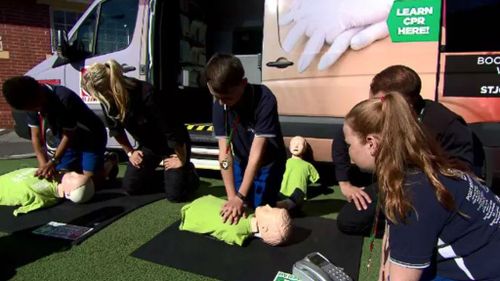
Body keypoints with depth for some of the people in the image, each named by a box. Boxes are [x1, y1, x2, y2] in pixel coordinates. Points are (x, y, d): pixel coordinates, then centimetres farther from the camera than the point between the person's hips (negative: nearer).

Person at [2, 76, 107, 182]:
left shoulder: (64, 99, -33)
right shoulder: (32, 103, -12)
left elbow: (68, 135, -25)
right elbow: (36, 136, -7)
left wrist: (52, 162, -27)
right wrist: (43, 164, -19)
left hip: (91, 137, -6)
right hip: (71, 141, 7)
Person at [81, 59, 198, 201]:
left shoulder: (146, 94, -35)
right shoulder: (108, 100, -15)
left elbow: (172, 130, -28)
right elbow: (116, 129, 7)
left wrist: (181, 160, -18)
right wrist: (130, 152, 10)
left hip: (174, 145, -6)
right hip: (148, 145, 6)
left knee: (175, 194, -14)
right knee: (130, 187, 0)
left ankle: (189, 171, 18)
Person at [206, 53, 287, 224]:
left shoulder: (264, 100, -33)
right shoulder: (219, 104, -19)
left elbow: (256, 153, -32)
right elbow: (225, 152, -21)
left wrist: (240, 197, -33)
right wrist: (232, 197, -26)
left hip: (268, 162, -3)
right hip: (241, 161, 4)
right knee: (235, 212, 2)